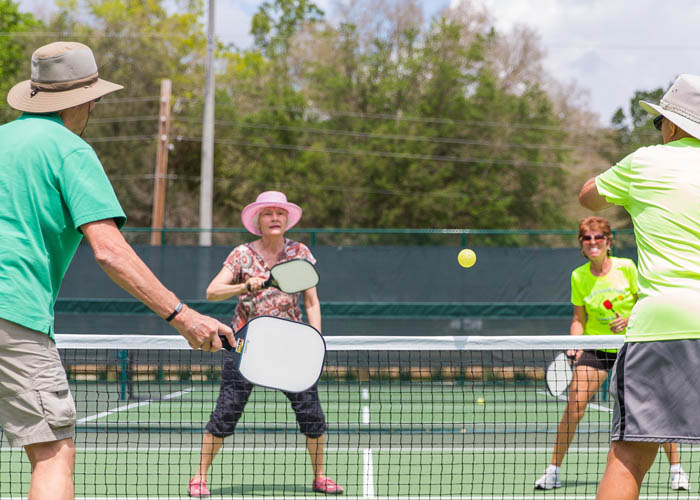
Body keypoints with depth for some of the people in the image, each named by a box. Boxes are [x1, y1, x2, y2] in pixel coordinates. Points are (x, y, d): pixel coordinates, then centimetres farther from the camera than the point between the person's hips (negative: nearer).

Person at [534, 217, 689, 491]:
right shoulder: (578, 276, -3)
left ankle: (676, 468, 10)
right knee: (574, 403, -13)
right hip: (595, 348, 1)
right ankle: (553, 470, -2)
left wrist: (629, 319, -19)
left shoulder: (626, 268, -9)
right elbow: (579, 318, 4)